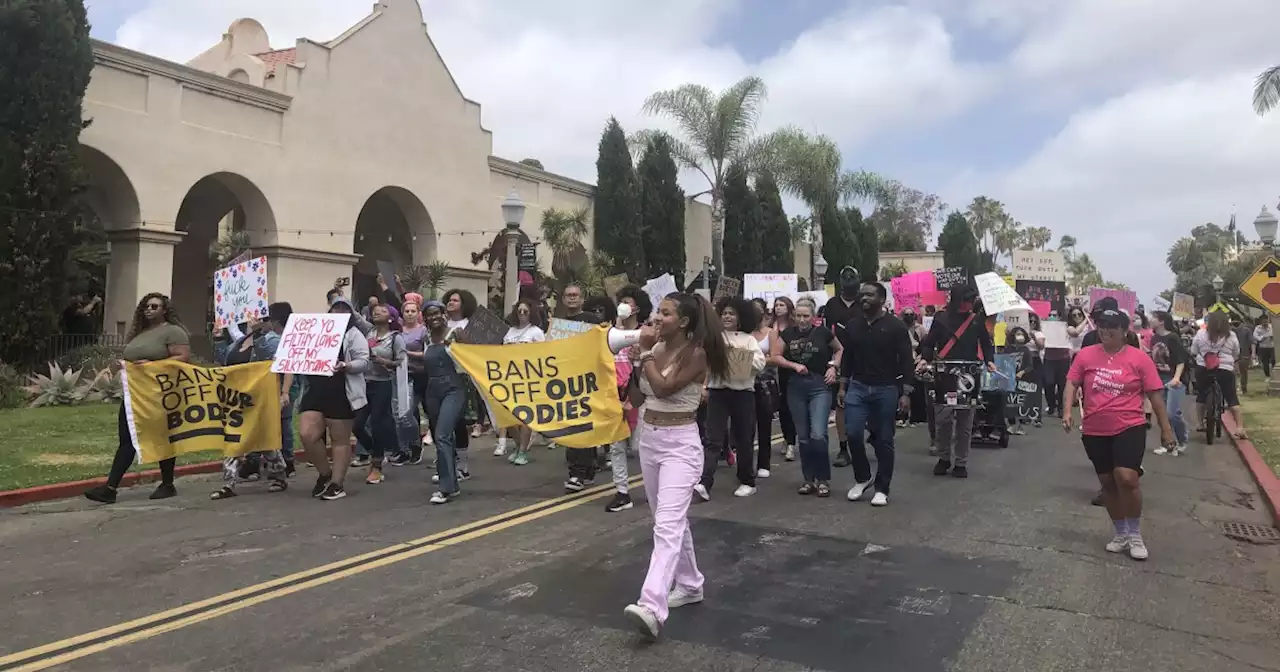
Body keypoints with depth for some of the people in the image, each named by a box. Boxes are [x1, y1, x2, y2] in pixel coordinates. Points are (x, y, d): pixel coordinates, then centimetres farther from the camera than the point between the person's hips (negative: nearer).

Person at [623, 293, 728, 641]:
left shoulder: (696, 353, -13)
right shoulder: (656, 347, 6)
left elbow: (664, 388, -24)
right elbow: (638, 396, 9)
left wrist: (646, 352, -13)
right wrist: (640, 356, -2)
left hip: (680, 443, -8)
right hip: (648, 439, 8)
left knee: (668, 524, -18)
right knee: (670, 519, 17)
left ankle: (652, 608, -28)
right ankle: (689, 584, 34)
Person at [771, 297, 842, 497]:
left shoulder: (823, 332, -4)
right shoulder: (788, 333, 1)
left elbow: (839, 349, 13)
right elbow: (774, 356, 3)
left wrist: (833, 366, -2)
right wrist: (794, 365, -9)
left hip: (820, 386, -3)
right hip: (795, 387, 3)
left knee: (818, 434, -13)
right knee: (803, 437, 9)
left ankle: (824, 480, 3)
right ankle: (809, 479, 21)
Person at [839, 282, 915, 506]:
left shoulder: (896, 326, -5)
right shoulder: (852, 325, 7)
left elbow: (907, 361, -5)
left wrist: (905, 393, -10)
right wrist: (843, 386, 9)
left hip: (886, 389, -3)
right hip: (857, 387, 3)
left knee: (884, 440, 3)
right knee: (853, 433, -7)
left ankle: (882, 489, 14)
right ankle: (862, 478, 16)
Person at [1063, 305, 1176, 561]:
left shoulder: (1139, 358, -3)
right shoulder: (1086, 355, 1)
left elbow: (1155, 394, 0)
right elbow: (1072, 383, 2)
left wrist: (1166, 429, 2)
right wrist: (1068, 410, -14)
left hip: (1129, 427, -3)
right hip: (1094, 431, 3)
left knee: (1126, 478, -18)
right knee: (1107, 482, 12)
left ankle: (1135, 534, 5)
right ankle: (1120, 533, 31)